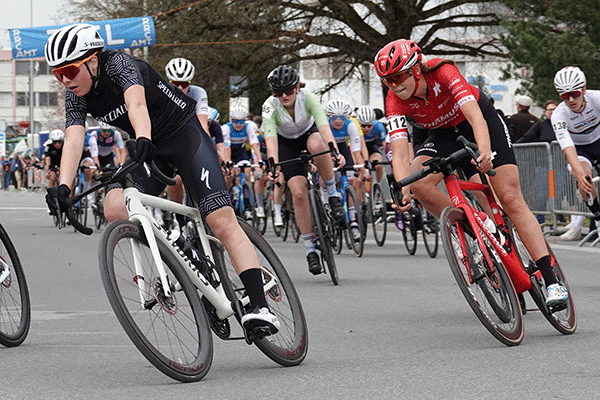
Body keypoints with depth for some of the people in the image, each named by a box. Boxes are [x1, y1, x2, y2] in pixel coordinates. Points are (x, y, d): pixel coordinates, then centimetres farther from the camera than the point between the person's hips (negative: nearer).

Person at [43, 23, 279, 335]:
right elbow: (73, 141, -18)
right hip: (150, 150, 6)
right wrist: (63, 187, -35)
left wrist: (143, 139, -62)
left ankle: (259, 306, -23)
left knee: (222, 221, -19)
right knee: (114, 208, -21)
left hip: (186, 133, -6)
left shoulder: (120, 65, -24)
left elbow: (137, 105, -42)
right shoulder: (75, 96, -6)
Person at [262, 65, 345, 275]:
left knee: (317, 145, -39)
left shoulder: (308, 99, -28)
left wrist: (335, 152, -58)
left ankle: (333, 194, -19)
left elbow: (324, 126, -41)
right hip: (286, 142, 0)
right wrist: (274, 166, -55)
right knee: (299, 193, -16)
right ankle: (310, 249, -5)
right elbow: (271, 139, -38)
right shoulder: (270, 107, -28)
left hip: (308, 133, 0)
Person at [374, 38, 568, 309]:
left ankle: (551, 280, -15)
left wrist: (485, 151, -62)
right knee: (418, 181, -27)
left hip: (480, 122, -3)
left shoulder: (443, 72, -32)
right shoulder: (395, 101, -22)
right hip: (445, 134, 3)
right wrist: (403, 188, -49)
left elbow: (474, 115, -43)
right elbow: (399, 152, -31)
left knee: (511, 200, -12)